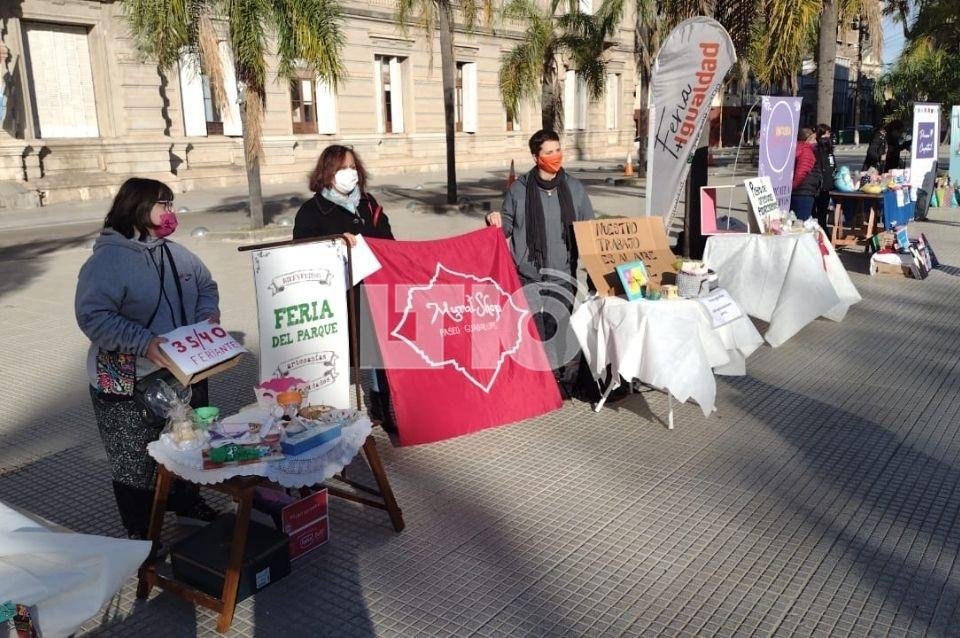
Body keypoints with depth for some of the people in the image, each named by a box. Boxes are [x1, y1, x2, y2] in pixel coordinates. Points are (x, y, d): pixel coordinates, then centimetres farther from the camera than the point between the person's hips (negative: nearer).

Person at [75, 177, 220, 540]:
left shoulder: (174, 253, 7)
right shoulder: (106, 260, -15)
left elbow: (205, 285, 18)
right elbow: (92, 316, -23)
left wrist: (209, 314, -3)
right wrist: (143, 343, -32)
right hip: (130, 387, -7)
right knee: (136, 461, 4)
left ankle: (188, 504, 43)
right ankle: (140, 534, 22)